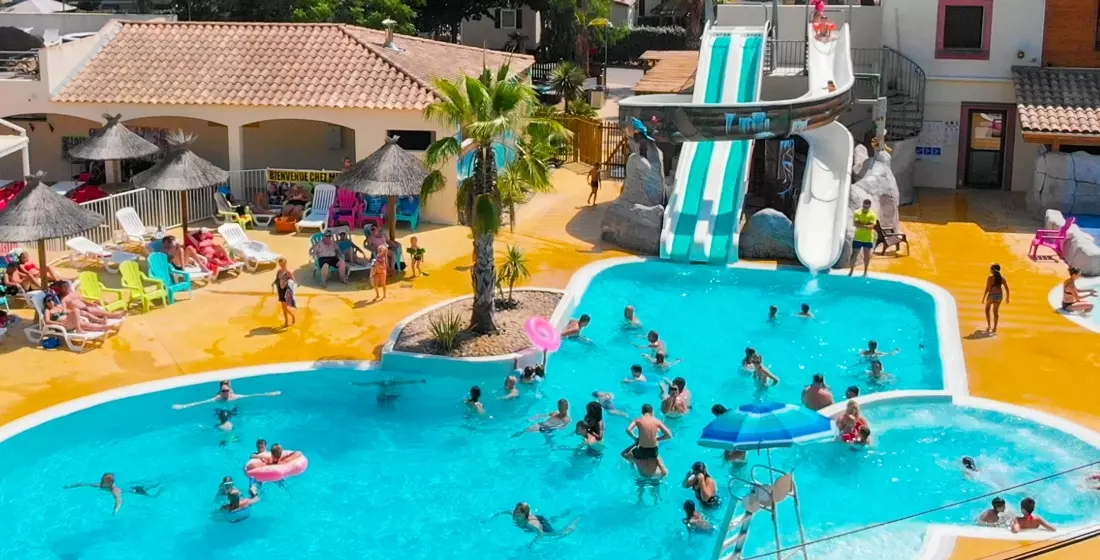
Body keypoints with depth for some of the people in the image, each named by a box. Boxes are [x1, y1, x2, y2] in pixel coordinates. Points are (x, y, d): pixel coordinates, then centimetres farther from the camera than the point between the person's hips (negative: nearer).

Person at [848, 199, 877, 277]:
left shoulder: (872, 215, -6)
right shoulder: (857, 213, -4)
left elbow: (871, 226, -16)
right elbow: (855, 224, -16)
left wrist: (861, 225, -29)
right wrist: (866, 225, -25)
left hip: (868, 239, 0)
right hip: (858, 238, 0)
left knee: (867, 255, 7)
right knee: (854, 254, 2)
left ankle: (865, 272, 17)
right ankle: (851, 271, 12)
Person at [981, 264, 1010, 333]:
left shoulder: (990, 278, -17)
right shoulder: (1002, 278, -1)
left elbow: (987, 289, -19)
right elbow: (1007, 289, 1)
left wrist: (983, 298, -11)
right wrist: (1007, 298, 13)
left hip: (991, 295, -4)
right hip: (999, 295, 4)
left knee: (987, 309, 20)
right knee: (995, 311, 15)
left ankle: (988, 325, 14)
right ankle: (994, 328, 15)